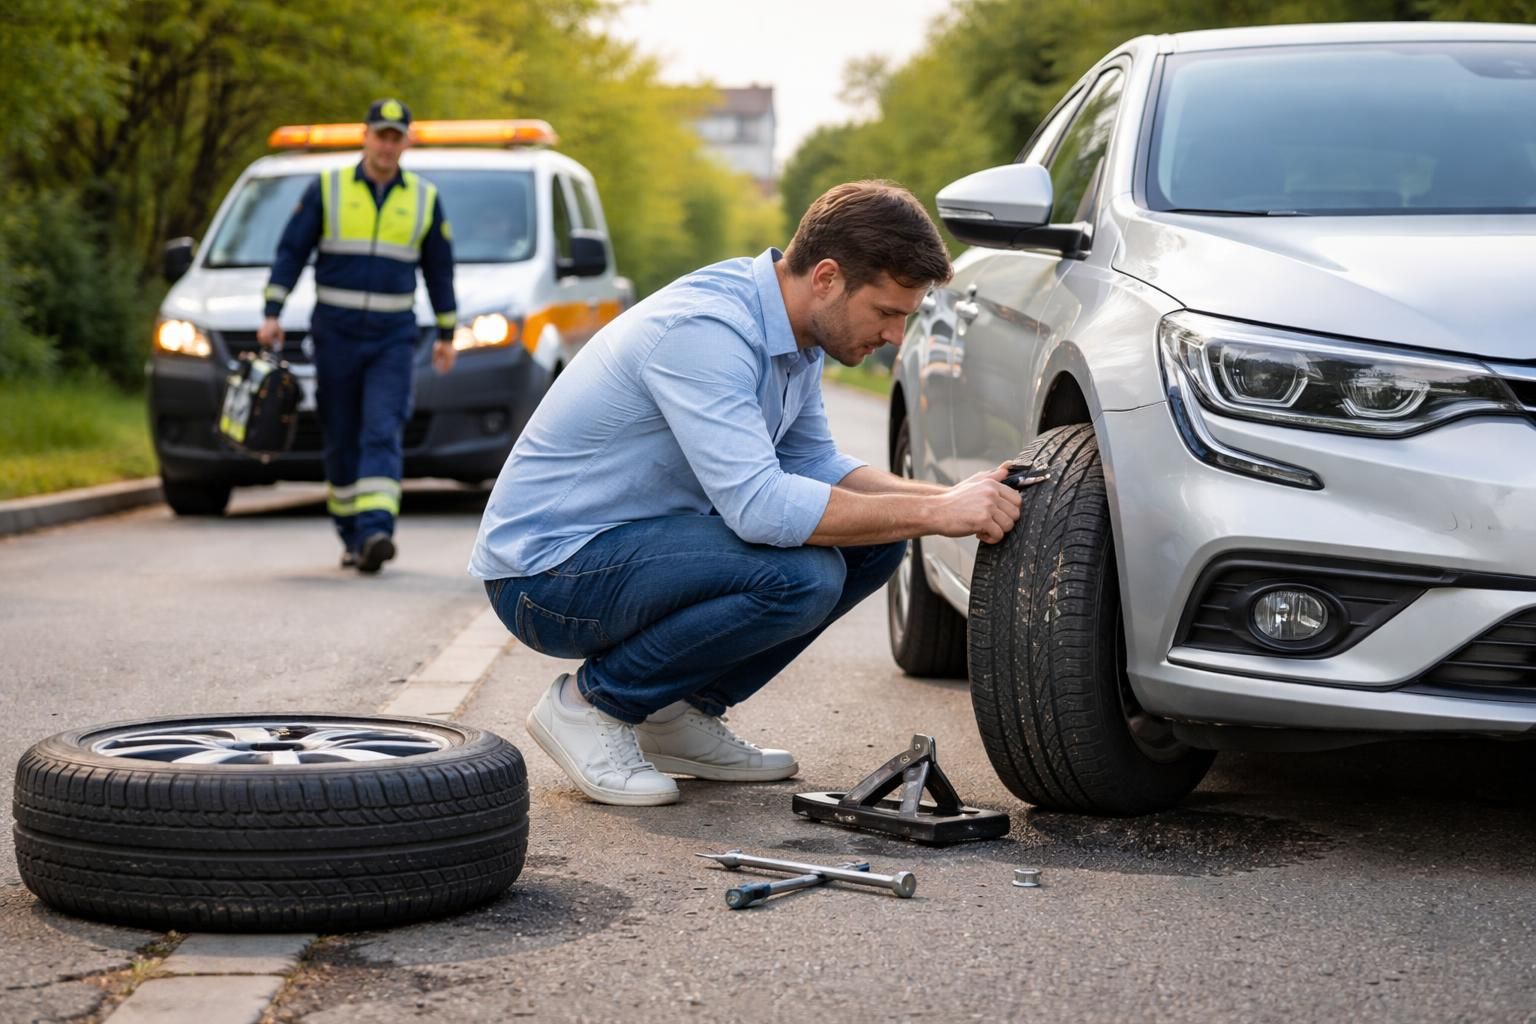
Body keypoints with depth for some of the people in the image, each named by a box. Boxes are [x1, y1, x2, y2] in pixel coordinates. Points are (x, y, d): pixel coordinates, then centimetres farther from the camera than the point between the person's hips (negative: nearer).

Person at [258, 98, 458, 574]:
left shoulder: (425, 198, 6)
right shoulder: (327, 189, 2)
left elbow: (439, 268, 13)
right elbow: (290, 252, 2)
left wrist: (447, 334, 14)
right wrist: (271, 315, -6)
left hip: (393, 338, 0)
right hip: (334, 333, 0)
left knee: (382, 436, -15)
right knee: (341, 441, 6)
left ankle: (376, 534, -25)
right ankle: (351, 537, 18)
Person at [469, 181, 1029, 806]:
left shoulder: (792, 332, 3)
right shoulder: (704, 330, -27)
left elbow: (814, 464, 14)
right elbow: (759, 506, -34)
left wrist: (953, 499, -2)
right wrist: (934, 513, -28)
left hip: (637, 542, 10)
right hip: (546, 569, -9)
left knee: (873, 541, 1)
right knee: (800, 576, -29)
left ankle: (682, 713, 9)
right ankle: (591, 705, -9)